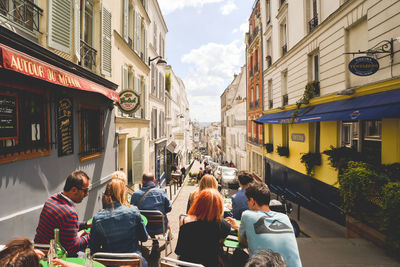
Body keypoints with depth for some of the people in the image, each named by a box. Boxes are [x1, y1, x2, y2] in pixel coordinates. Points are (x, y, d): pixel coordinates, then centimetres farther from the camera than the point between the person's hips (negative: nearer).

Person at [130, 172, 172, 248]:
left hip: (144, 228, 1)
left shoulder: (135, 194, -15)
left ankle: (154, 241, 42)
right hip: (160, 228, -1)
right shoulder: (161, 192, -16)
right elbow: (169, 208, -6)